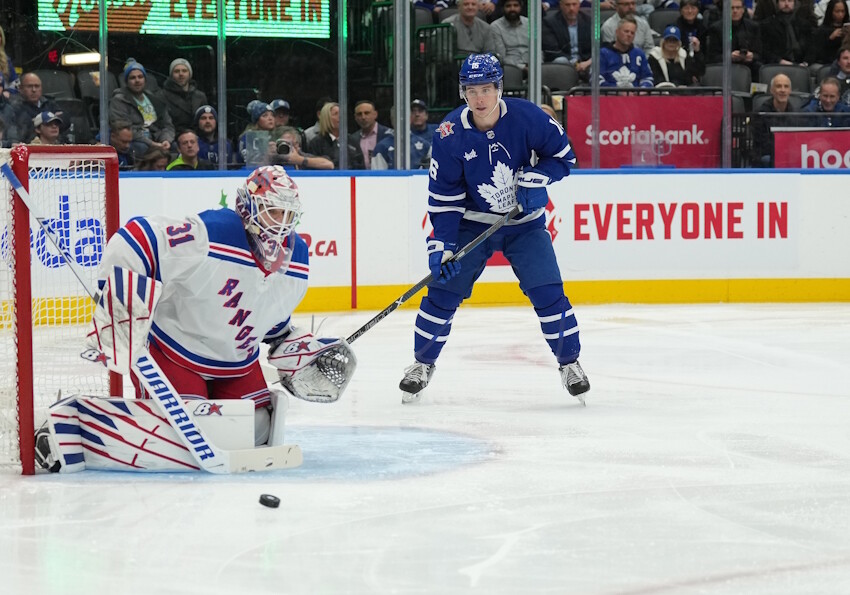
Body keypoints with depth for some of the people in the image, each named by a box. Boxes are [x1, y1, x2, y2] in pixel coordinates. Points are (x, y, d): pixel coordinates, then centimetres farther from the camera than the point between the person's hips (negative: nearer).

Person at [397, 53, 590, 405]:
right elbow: (443, 197, -11)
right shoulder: (450, 134, -17)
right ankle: (423, 363, 14)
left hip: (525, 223, -1)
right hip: (472, 222, 1)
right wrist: (441, 245, -19)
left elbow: (563, 156, -5)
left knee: (547, 292, -12)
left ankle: (570, 363, 6)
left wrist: (535, 180, -22)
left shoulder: (526, 117, -19)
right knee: (443, 290, -5)